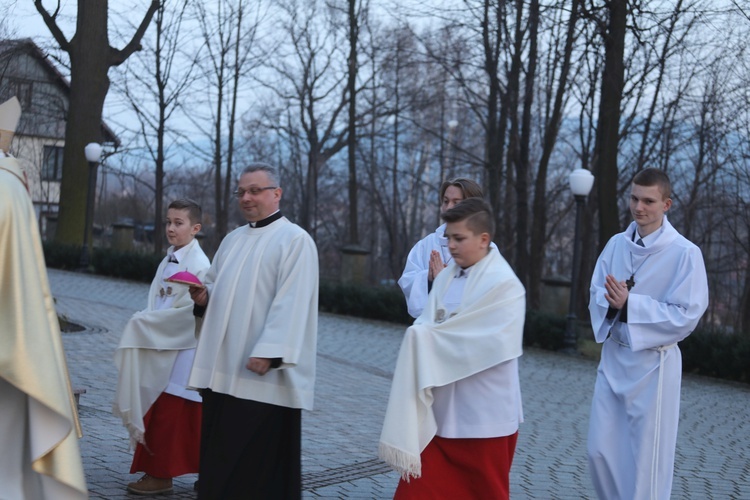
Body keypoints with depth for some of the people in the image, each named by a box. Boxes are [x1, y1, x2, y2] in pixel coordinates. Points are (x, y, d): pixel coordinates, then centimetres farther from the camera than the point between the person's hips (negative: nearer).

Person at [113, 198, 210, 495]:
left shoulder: (198, 264, -14)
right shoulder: (169, 261, 12)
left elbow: (190, 309, -21)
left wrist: (144, 322, -16)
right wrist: (145, 322, -3)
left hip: (182, 348, -8)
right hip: (161, 347, 8)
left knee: (168, 414, -2)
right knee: (156, 413, 13)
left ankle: (161, 475, 7)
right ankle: (157, 470, 23)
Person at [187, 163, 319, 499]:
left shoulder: (295, 240, -7)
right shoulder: (233, 239, 18)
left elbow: (291, 304, -16)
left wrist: (268, 353, -23)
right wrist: (204, 296, 0)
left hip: (263, 374, -7)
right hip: (222, 369, 8)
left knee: (260, 459, -2)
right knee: (220, 455, 11)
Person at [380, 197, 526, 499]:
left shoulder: (504, 285, -12)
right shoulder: (446, 277, 7)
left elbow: (493, 343, -21)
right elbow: (426, 328, 6)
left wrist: (428, 338, -15)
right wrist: (421, 336, -18)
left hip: (483, 414, -6)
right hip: (441, 409, 6)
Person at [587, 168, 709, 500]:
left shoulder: (685, 253, -11)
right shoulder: (616, 244, 6)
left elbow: (686, 316, -15)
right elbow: (597, 295, 7)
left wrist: (630, 304, -21)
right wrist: (611, 303, -16)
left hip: (653, 363, -5)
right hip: (612, 356, 5)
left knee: (646, 459, 4)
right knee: (600, 450, 9)